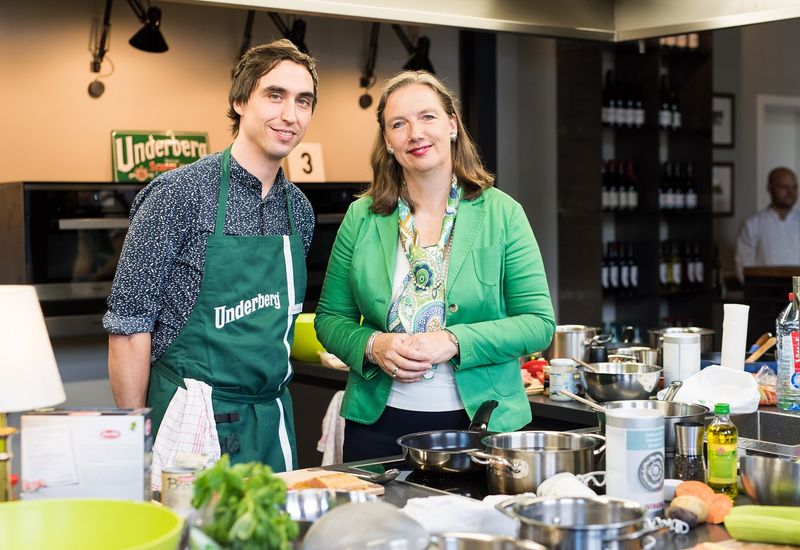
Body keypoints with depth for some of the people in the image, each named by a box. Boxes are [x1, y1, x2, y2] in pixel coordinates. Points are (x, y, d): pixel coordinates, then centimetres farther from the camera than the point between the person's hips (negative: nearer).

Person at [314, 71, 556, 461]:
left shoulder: (502, 214, -3)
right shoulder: (361, 218, 2)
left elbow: (538, 323, -6)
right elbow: (330, 318, 8)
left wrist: (454, 342, -19)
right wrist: (372, 345, -13)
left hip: (479, 423, -1)